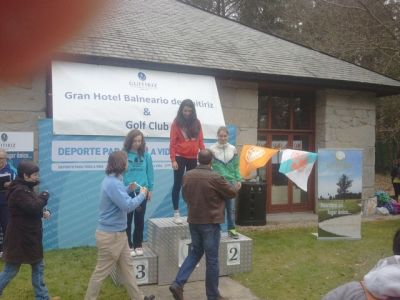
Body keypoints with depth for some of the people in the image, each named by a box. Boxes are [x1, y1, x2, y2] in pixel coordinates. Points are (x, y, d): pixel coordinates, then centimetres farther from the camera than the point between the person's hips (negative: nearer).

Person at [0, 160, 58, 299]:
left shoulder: (25, 188, 11)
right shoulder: (18, 191, -21)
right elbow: (33, 208, -30)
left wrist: (43, 213, -3)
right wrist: (44, 197, -12)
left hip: (29, 236, 10)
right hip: (19, 238, -10)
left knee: (38, 267, 16)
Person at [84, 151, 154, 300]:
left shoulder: (112, 180, 8)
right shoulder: (112, 183, -24)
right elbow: (128, 205, -28)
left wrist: (128, 189, 10)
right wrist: (142, 194, -14)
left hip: (118, 233, 10)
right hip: (110, 235, -10)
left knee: (127, 265, 17)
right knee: (102, 271, 4)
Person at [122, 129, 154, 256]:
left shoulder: (146, 155, 0)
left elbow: (149, 172, 5)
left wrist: (150, 189, 5)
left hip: (142, 191, 2)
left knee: (140, 219, 13)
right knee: (128, 220, 7)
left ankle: (138, 245, 26)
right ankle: (128, 246, 20)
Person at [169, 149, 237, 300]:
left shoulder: (188, 175, -1)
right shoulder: (215, 177, -18)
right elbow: (232, 193, -5)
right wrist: (225, 185, 15)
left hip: (193, 220, 5)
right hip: (210, 222, -5)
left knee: (195, 252, 20)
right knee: (212, 259, 6)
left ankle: (178, 283, 10)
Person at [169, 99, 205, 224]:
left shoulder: (196, 123, 7)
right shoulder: (176, 123, -3)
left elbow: (200, 140, 8)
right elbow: (172, 142, -6)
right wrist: (173, 160, -12)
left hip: (193, 158, 4)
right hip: (180, 158, -3)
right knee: (178, 184, 2)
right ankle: (176, 213, 7)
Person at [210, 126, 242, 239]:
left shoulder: (233, 149, 7)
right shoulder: (212, 149, -2)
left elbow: (236, 166, 9)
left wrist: (238, 180, 3)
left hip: (230, 181, 3)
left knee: (231, 207, 7)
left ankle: (231, 229, 17)